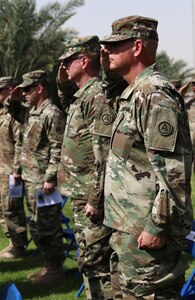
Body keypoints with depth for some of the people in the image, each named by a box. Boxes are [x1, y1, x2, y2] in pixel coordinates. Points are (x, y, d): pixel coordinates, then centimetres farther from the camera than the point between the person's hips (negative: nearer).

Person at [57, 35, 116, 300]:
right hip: (80, 195, 10)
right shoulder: (80, 97, 14)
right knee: (89, 260, 16)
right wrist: (62, 83, 21)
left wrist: (95, 199, -23)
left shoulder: (99, 97, -16)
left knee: (94, 261, -6)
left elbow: (105, 155, -22)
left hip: (91, 196, -10)